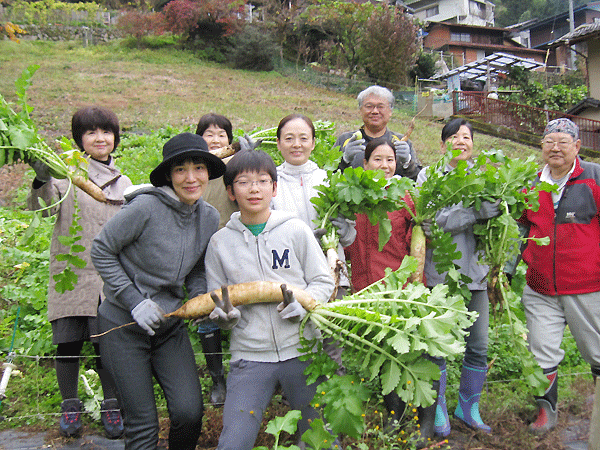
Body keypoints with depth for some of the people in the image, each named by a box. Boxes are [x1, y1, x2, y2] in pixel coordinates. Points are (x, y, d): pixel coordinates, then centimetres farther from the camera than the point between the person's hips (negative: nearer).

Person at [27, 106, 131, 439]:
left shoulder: (124, 183, 15)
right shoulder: (67, 173, 3)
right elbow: (42, 206, -13)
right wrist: (42, 181, -34)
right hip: (70, 274, -2)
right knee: (68, 344, 4)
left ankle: (111, 407, 21)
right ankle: (70, 406, 25)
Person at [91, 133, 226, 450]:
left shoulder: (210, 218, -1)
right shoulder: (145, 207, -20)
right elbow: (101, 252, -11)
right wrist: (134, 302, -16)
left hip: (170, 327, 5)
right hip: (123, 326, -4)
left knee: (190, 412, -3)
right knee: (142, 424, 2)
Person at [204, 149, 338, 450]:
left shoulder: (296, 230, -1)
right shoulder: (220, 242, 3)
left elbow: (324, 282, 4)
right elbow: (216, 301, 9)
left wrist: (301, 305, -15)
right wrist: (224, 315, -14)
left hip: (301, 350, 0)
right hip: (249, 355, 0)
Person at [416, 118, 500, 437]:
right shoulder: (429, 176, 0)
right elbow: (430, 223, -14)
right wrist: (474, 214, -22)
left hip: (475, 273, 4)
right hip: (440, 273, -4)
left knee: (478, 347, 8)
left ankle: (468, 408, 27)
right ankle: (438, 410, 21)